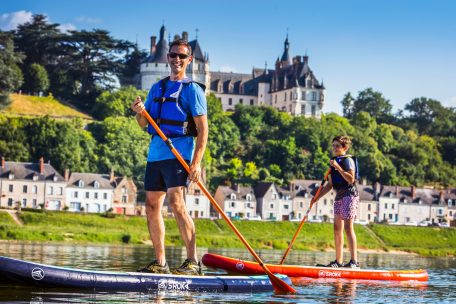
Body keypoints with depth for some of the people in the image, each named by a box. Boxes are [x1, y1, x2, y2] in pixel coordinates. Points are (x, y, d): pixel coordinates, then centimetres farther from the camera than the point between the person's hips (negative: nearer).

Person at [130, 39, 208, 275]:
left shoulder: (192, 90, 0)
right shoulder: (157, 88, 18)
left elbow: (203, 130, -6)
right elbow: (143, 125, 19)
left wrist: (196, 163, -16)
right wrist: (140, 112, -5)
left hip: (179, 153, -7)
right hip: (155, 153, 7)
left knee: (176, 203, -19)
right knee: (152, 206, 6)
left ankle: (193, 262, -16)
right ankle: (160, 263, 14)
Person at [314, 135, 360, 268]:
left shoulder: (348, 160, -7)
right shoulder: (334, 162, 17)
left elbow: (351, 179, -20)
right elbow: (330, 184, 19)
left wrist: (338, 167, -22)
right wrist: (317, 197, 12)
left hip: (349, 195, -9)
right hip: (339, 196, 9)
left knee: (348, 227, -14)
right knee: (337, 228, 8)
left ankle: (354, 261, -16)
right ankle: (338, 261, 12)